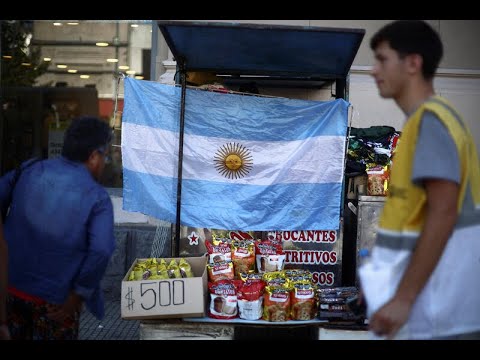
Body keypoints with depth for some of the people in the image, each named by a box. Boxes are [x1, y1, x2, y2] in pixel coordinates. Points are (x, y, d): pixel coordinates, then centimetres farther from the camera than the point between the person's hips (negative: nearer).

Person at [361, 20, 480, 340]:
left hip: (437, 308, -9)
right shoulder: (429, 118, 14)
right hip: (437, 299, 9)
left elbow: (443, 215, -23)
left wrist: (403, 298, -23)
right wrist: (389, 284, 20)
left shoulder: (430, 120, -16)